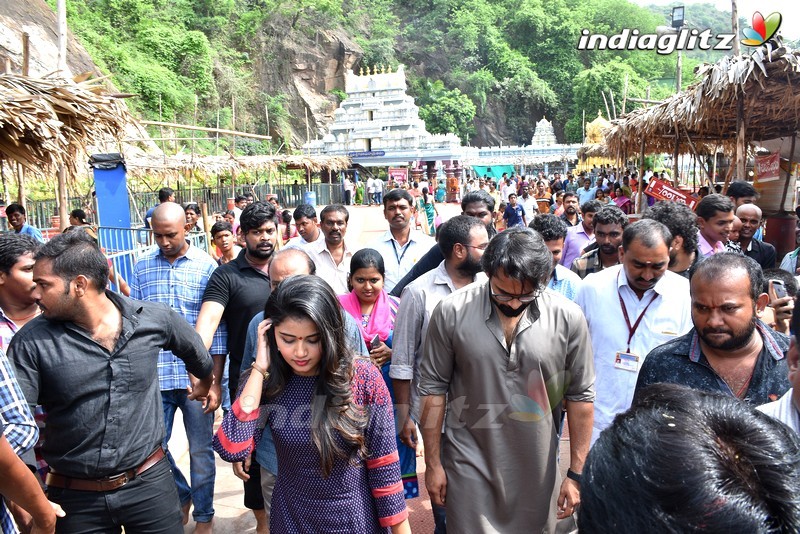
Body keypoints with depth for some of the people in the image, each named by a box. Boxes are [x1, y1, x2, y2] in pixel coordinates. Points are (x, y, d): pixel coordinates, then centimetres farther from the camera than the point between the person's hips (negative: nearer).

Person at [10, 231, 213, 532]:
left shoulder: (155, 319, -7)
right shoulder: (31, 343, -10)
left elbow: (195, 351, 13)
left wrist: (205, 384, 30)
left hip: (150, 483, 0)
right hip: (74, 498, 0)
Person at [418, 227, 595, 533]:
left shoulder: (568, 319, -10)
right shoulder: (452, 312, -12)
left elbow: (580, 396, -1)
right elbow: (433, 389, -4)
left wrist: (576, 474, 2)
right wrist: (433, 464, 0)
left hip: (537, 472, 2)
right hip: (470, 468, -1)